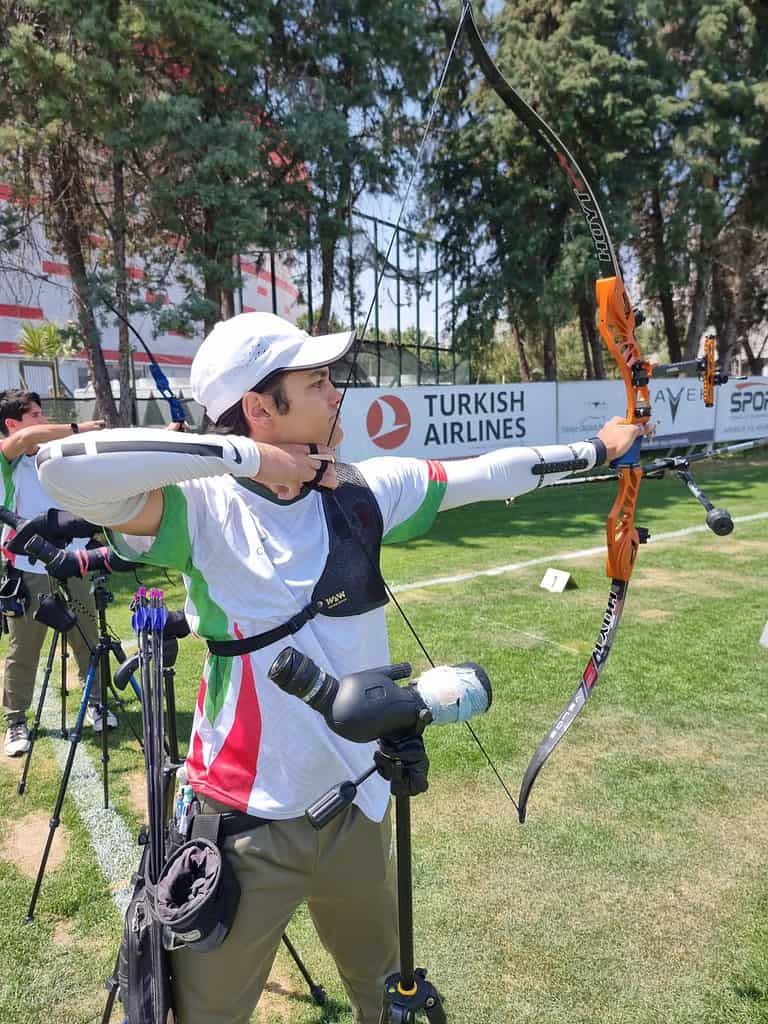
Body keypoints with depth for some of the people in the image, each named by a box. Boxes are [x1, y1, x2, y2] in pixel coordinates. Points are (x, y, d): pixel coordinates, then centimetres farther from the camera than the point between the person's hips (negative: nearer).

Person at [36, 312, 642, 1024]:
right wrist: (241, 456, -29)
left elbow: (489, 475, 5)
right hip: (244, 829, -4)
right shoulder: (203, 509, -18)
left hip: (357, 812, 5)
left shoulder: (365, 491, -5)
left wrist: (594, 449, 14)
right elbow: (62, 467, -33)